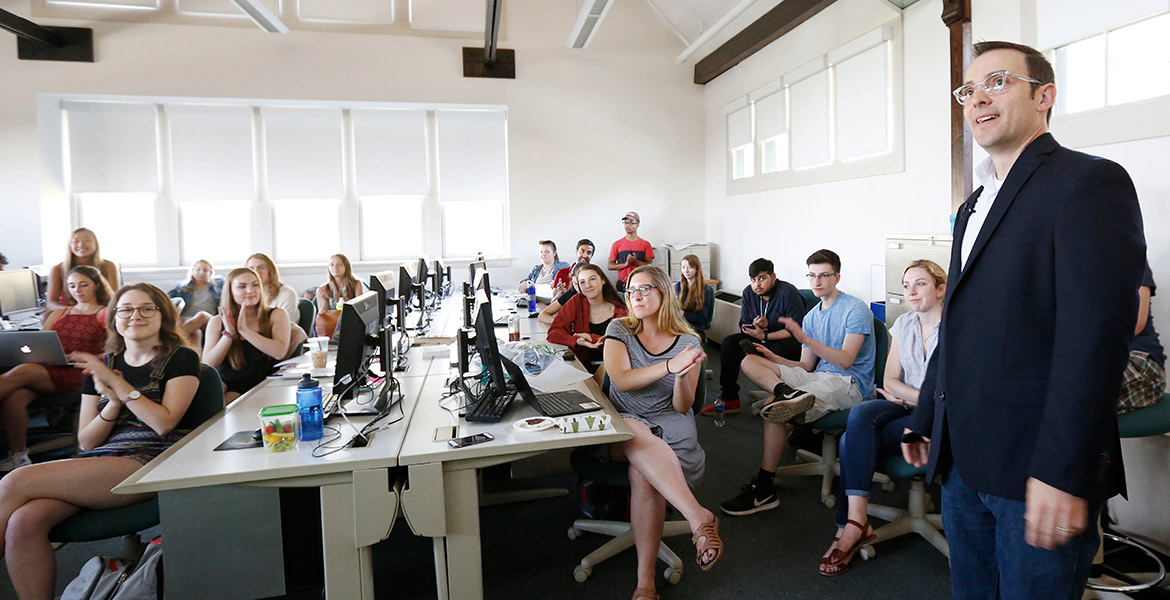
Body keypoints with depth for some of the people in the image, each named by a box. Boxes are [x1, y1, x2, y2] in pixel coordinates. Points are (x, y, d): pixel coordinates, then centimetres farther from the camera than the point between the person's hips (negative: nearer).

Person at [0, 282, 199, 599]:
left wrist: (118, 384, -7)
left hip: (149, 463, -5)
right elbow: (86, 443, 15)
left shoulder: (181, 359, 6)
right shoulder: (100, 366, 20)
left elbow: (164, 422, -7)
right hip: (96, 463, 5)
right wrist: (114, 403, -3)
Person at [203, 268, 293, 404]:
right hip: (226, 384, 2)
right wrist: (229, 334, -13)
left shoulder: (277, 315, 2)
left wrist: (244, 330, -16)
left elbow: (279, 352, -15)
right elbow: (207, 364, -2)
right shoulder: (217, 322, 8)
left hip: (262, 386, -1)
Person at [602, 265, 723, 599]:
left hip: (668, 424, 0)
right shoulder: (619, 331, 4)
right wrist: (670, 365, -28)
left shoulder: (688, 343, 4)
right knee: (637, 435, -38)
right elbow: (621, 380, -15)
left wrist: (683, 376, -22)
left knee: (643, 473, -33)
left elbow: (682, 407, 0)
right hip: (621, 423, 0)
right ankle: (699, 517, -40)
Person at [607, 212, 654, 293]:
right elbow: (610, 266, 5)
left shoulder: (645, 244, 7)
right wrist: (625, 264, -11)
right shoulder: (617, 244, 8)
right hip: (622, 284, 0)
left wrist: (635, 261, -14)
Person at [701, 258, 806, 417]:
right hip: (761, 338, 7)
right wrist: (755, 326, -17)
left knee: (781, 350, -39)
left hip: (787, 341, -6)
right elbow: (744, 326, 7)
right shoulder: (748, 293, 1)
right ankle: (729, 399, -8)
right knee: (728, 343, -11)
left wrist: (765, 336, -27)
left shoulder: (788, 292, -18)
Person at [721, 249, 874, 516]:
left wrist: (805, 339, -27)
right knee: (750, 361, -11)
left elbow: (846, 361, -17)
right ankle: (787, 394, -39)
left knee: (774, 407, -31)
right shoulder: (811, 317, 19)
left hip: (850, 384, -7)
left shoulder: (856, 309, -4)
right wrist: (774, 358, -2)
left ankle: (764, 489, -25)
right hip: (818, 378, 8)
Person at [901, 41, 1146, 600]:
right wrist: (923, 420, 18)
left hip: (1036, 468, -7)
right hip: (963, 461, 8)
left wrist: (1062, 472, -23)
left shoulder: (1089, 182, -8)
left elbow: (1095, 334, -18)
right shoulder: (974, 206, 17)